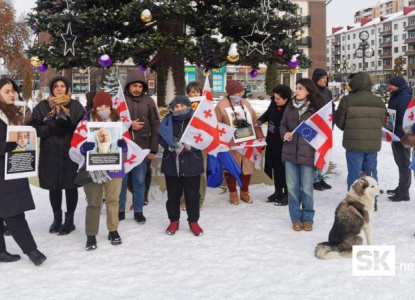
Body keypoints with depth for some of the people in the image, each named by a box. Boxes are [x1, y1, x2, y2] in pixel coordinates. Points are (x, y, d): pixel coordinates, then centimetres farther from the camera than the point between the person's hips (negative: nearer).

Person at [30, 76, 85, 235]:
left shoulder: (76, 106, 3)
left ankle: (69, 220, 17)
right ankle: (57, 218, 27)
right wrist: (51, 129, -16)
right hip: (50, 153, 2)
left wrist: (70, 126, -22)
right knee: (54, 187, 11)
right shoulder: (42, 106, 6)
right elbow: (35, 128, 0)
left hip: (71, 153, -1)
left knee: (71, 186, 4)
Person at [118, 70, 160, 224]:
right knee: (121, 180, 8)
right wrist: (129, 125, -15)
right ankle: (120, 210, 21)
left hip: (142, 148, 1)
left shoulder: (149, 101, 4)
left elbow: (155, 125, 3)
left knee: (139, 180, 8)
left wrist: (153, 149, -1)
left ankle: (138, 211, 19)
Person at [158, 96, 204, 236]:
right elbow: (161, 138, -3)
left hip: (191, 164, -1)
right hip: (172, 164, 2)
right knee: (173, 194, 11)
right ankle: (174, 221, 25)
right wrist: (172, 146, -20)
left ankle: (193, 221, 20)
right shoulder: (167, 121, 4)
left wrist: (190, 145, -21)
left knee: (192, 194, 5)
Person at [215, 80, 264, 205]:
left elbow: (255, 122, 13)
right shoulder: (222, 105, -7)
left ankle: (244, 192, 28)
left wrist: (260, 138, 12)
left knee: (247, 167, 11)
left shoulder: (246, 103, 10)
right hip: (231, 144, -4)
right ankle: (233, 193, 21)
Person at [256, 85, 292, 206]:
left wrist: (275, 129, -20)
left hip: (284, 143, -8)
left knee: (284, 168, -2)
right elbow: (268, 113, 18)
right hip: (272, 140, 8)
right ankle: (278, 191, 30)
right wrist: (260, 121, 1)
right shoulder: (274, 103, -1)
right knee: (275, 166, 16)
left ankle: (287, 194, 10)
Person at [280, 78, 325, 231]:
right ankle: (296, 218, 20)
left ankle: (307, 218, 19)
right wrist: (285, 134, -7)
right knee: (292, 187, 7)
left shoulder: (316, 108, -2)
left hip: (308, 153, -3)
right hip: (290, 152, 3)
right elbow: (283, 125, 15)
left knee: (307, 188, 3)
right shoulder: (290, 107, 8)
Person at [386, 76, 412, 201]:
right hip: (397, 135, 11)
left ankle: (404, 192, 4)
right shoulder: (397, 96, 15)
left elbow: (405, 119, -24)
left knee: (404, 164, -3)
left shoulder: (405, 97, -19)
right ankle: (401, 188, 31)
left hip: (401, 136, -11)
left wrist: (400, 136, -25)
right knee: (401, 163, 19)